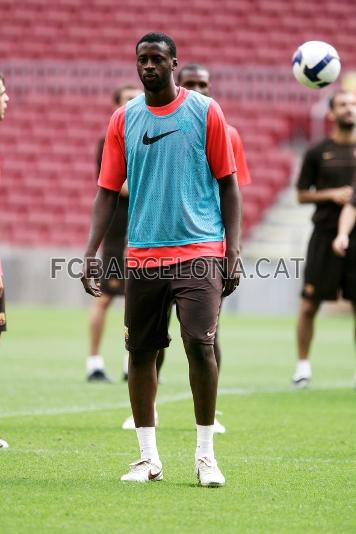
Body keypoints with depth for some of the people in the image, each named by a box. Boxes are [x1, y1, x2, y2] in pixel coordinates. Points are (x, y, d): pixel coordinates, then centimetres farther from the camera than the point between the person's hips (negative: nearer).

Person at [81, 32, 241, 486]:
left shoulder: (205, 112, 1)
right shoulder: (124, 119, 8)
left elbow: (227, 184, 4)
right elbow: (107, 190, 8)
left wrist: (233, 251, -4)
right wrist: (91, 253, -2)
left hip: (198, 252, -3)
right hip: (142, 256, 3)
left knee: (200, 345, -14)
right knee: (140, 351, 5)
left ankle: (205, 455, -2)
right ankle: (148, 457, 15)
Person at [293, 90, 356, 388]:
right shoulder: (318, 153, 3)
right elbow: (302, 194, 4)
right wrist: (332, 195, -11)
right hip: (325, 236, -1)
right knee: (310, 305, -1)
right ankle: (303, 364, 10)